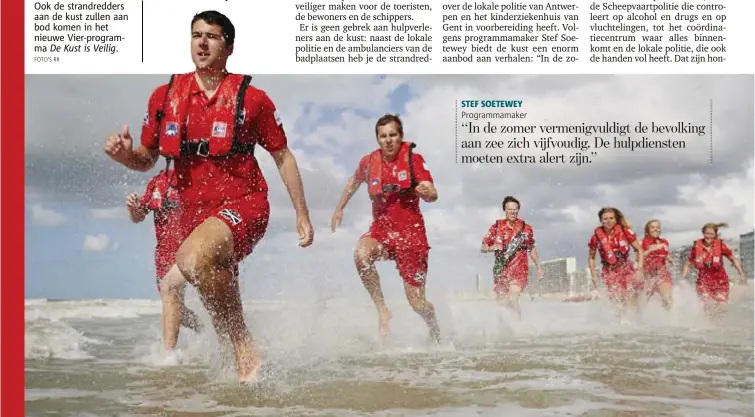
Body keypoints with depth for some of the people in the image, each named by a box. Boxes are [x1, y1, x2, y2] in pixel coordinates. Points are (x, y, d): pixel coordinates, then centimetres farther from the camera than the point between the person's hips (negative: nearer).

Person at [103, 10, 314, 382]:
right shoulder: (165, 96, 5)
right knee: (219, 292, 15)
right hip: (194, 210, 6)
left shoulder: (251, 97, -3)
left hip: (243, 204, -5)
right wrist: (123, 154, -11)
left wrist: (303, 216, 3)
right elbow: (146, 160, 13)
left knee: (193, 257, -35)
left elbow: (283, 158, 4)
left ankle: (245, 348, -20)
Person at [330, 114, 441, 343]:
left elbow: (433, 197, -15)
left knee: (416, 302, -1)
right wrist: (339, 208, 25)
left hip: (410, 230, -2)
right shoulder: (369, 161, 0)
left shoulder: (413, 159, -9)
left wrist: (427, 191, -38)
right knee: (361, 255, -34)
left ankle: (435, 331, 33)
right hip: (381, 227, 3)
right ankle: (382, 311, -18)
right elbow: (355, 181, 23)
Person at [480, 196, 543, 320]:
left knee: (512, 300, -21)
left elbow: (532, 249, 17)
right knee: (501, 302, 4)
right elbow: (483, 248, 5)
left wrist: (538, 266, 18)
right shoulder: (496, 227, 3)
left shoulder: (526, 228, 3)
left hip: (519, 269, -2)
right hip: (501, 270, 2)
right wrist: (491, 248, -16)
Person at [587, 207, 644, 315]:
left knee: (631, 297, -14)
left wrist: (639, 269, -8)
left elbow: (639, 250, 3)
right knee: (617, 299, -15)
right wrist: (594, 276, 5)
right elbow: (591, 257, 12)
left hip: (627, 269, 0)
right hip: (609, 272, 0)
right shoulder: (597, 236, 0)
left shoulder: (625, 231, -1)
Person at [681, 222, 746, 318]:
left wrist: (741, 275, -2)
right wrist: (683, 279, -3)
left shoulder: (720, 245, -10)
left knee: (719, 308, -3)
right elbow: (688, 264, 3)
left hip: (720, 281, 0)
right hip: (704, 282, 0)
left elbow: (733, 260, 2)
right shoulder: (696, 247, -8)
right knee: (708, 308, -12)